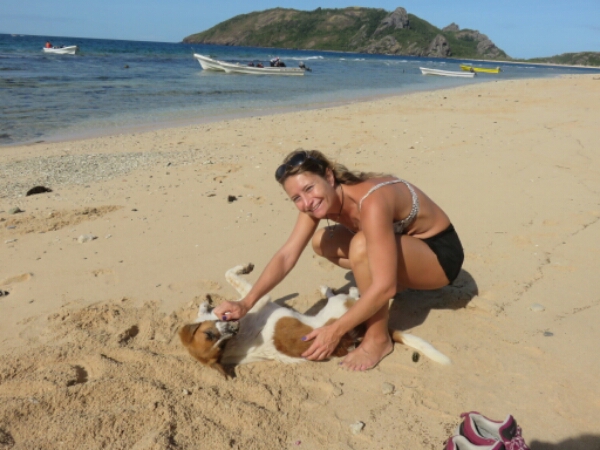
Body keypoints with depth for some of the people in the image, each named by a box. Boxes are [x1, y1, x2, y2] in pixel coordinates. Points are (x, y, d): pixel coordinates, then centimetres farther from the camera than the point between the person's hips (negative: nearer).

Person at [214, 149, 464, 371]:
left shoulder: (371, 203, -36)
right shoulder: (315, 201, -11)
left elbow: (384, 288, -36)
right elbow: (287, 255, -12)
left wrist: (335, 331, -31)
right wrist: (246, 302, -23)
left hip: (440, 253, -8)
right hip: (403, 242, 8)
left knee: (362, 245, -34)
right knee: (321, 242, 4)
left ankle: (378, 340, -14)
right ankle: (399, 283, 12)